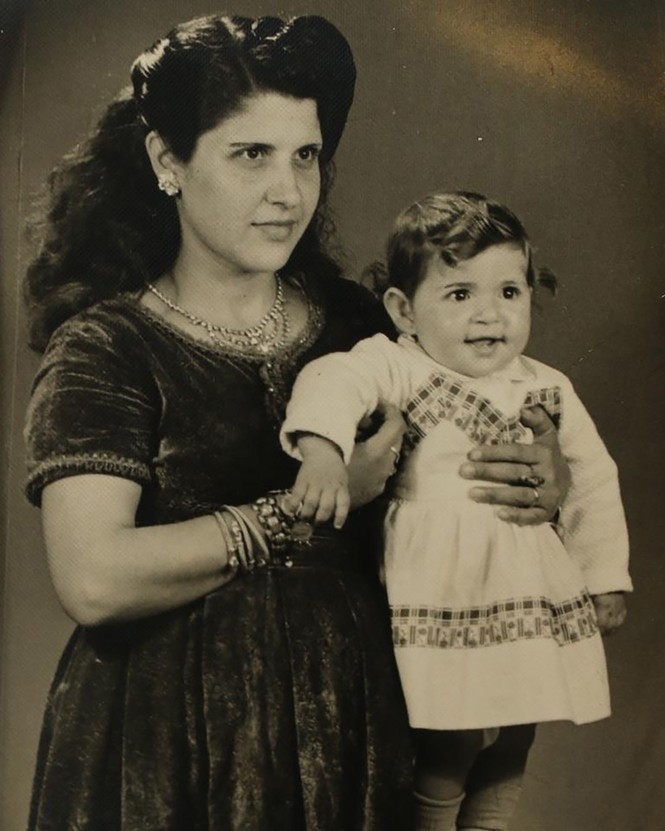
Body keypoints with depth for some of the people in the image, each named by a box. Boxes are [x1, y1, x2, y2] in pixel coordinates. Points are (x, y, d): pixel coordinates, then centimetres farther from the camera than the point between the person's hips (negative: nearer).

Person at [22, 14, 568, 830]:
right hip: (169, 742, -4)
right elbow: (94, 581, -22)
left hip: (350, 719, 5)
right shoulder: (103, 348, -10)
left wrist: (543, 475, -9)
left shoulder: (355, 321, 3)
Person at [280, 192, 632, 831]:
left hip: (531, 611, 5)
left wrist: (605, 580, 15)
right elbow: (334, 382, -29)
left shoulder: (548, 390, 8)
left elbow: (593, 486, 16)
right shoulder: (397, 367, -9)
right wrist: (322, 450, -48)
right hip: (440, 620, -5)